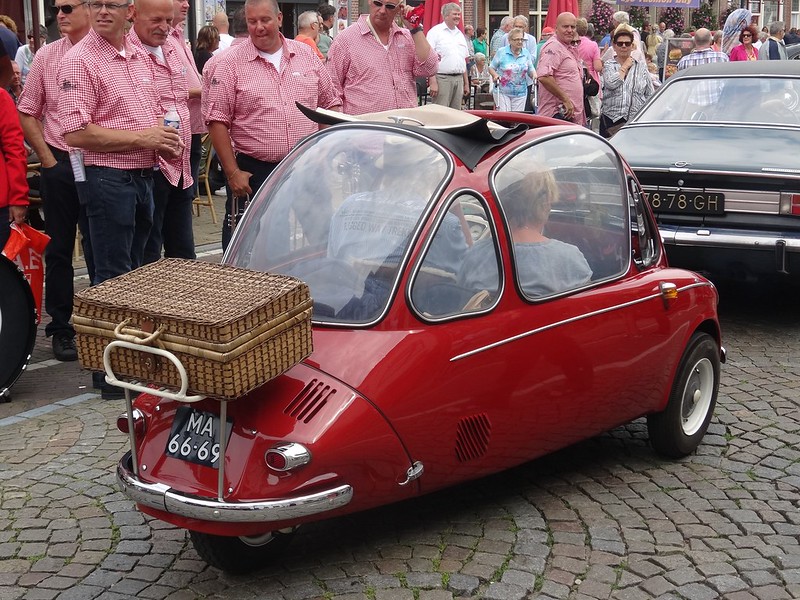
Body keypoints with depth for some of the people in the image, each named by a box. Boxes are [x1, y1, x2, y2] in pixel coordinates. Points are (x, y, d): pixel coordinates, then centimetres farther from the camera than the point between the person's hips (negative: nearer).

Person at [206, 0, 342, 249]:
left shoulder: (306, 55, 9)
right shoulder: (232, 63, -2)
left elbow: (331, 103, 14)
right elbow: (218, 121, -5)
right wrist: (233, 173, -10)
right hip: (253, 173, -3)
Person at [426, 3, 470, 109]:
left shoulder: (460, 35, 19)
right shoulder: (436, 32, -3)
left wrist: (466, 83, 18)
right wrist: (432, 82, -19)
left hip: (458, 79, 7)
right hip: (442, 78, -7)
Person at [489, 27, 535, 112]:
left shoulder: (526, 53, 6)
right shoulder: (501, 52, -3)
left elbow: (531, 70, 13)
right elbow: (491, 68, 4)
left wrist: (534, 75, -9)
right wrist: (495, 75, -16)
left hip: (520, 93, 3)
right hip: (502, 92, -3)